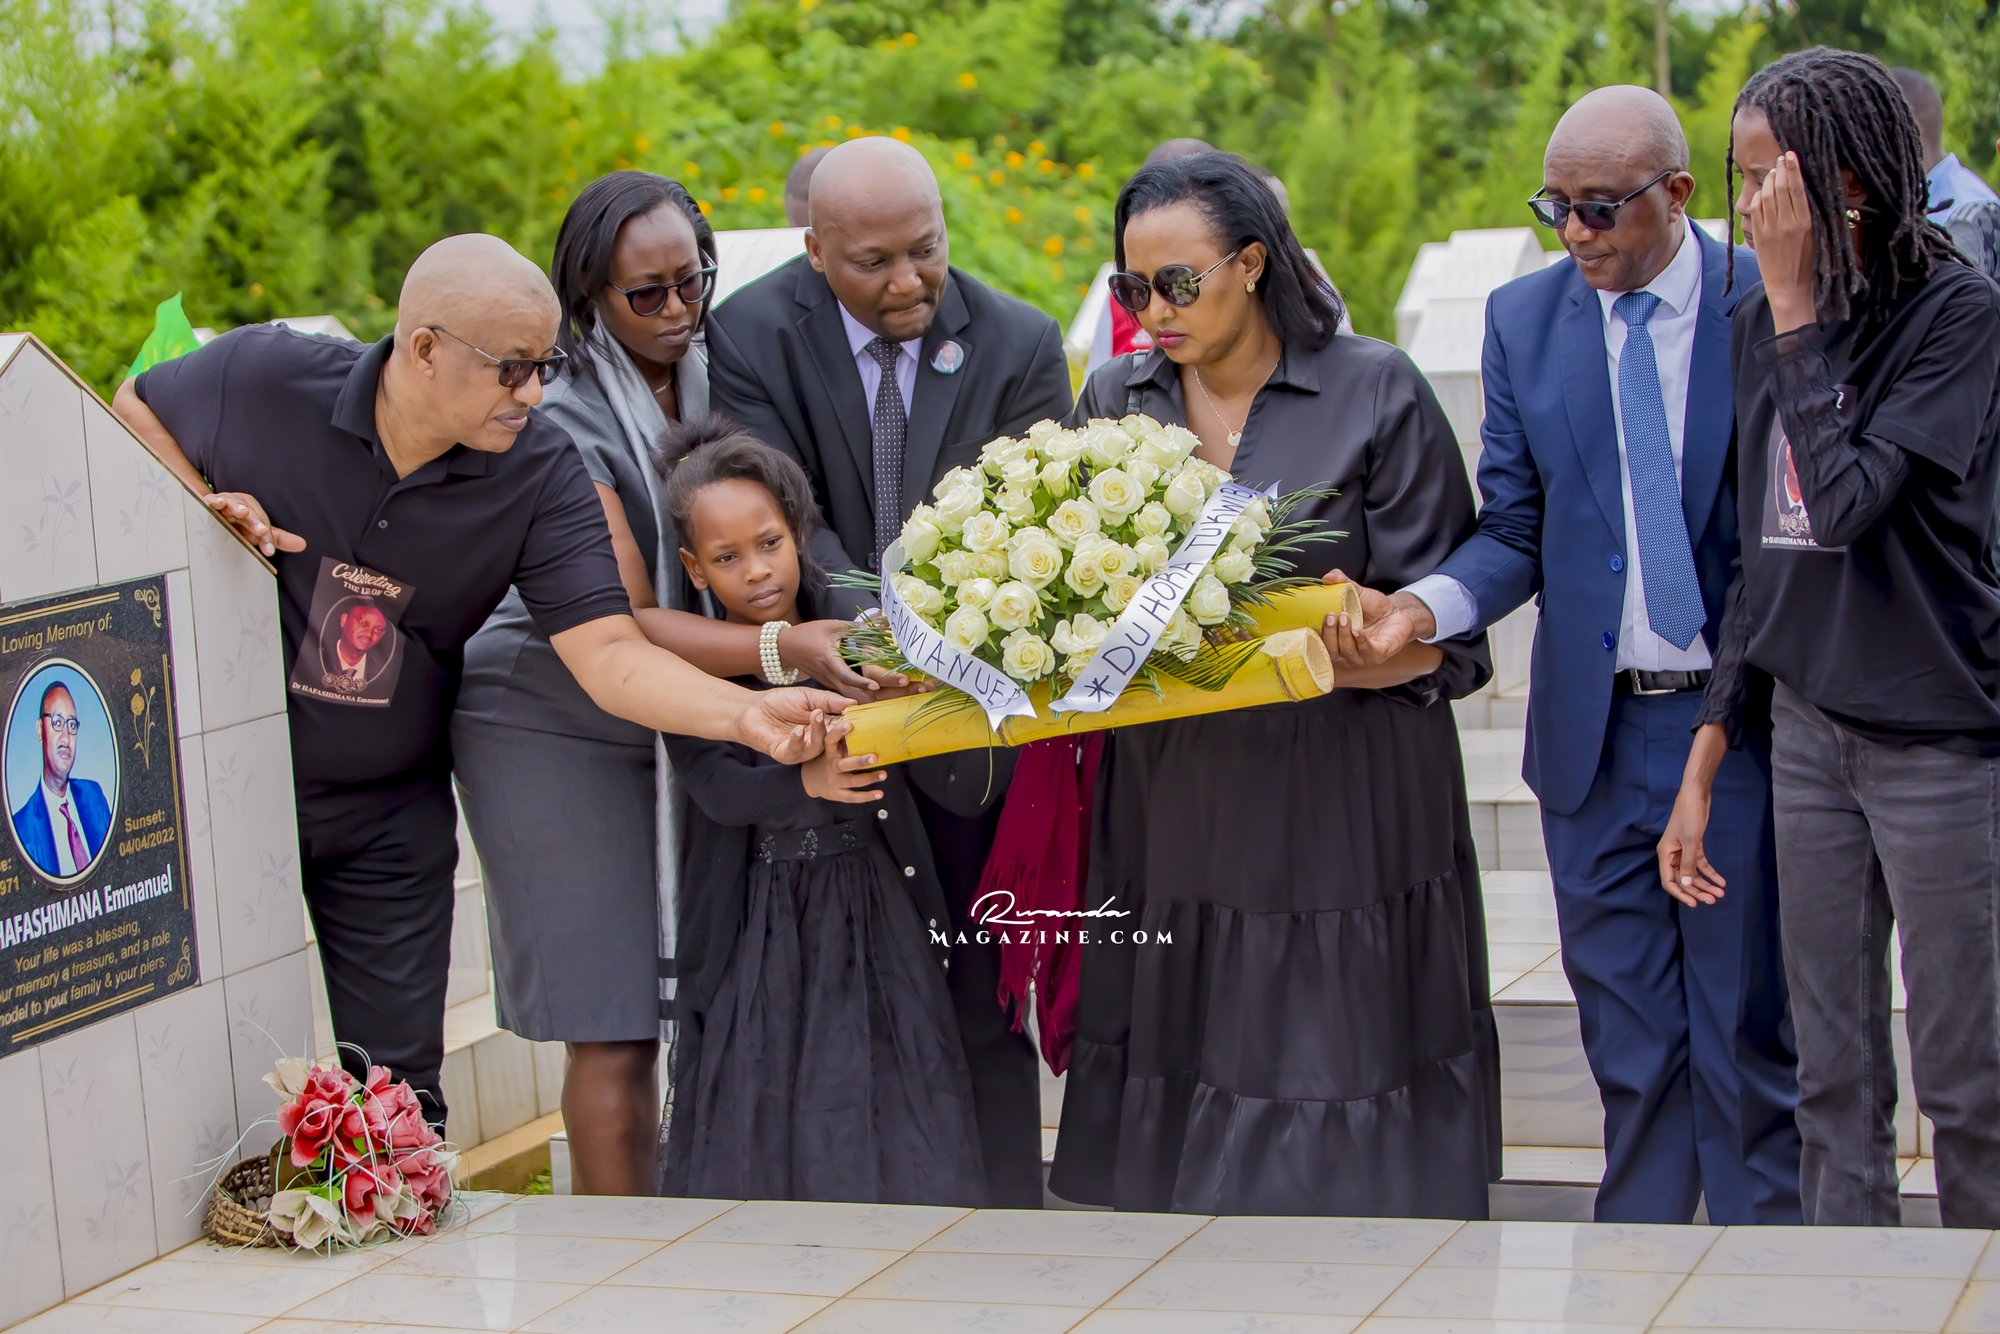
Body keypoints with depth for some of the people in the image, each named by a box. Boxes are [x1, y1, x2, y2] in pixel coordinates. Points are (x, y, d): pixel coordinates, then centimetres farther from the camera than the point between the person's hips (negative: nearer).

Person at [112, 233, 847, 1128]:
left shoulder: (541, 475, -14)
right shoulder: (262, 377, -17)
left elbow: (607, 653, -22)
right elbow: (134, 411, 4)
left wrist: (747, 714, -39)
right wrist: (200, 506, -16)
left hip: (389, 815, 1)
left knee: (398, 1090, 6)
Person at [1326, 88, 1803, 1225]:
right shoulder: (1524, 321, 4)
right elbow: (1516, 530, 4)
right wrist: (1420, 606, -16)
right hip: (1595, 733, 3)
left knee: (1750, 1035, 4)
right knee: (1628, 1042, 11)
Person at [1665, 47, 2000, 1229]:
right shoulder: (1763, 324, 7)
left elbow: (1849, 502, -22)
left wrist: (1799, 315, -17)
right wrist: (1705, 762, 12)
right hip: (1809, 729, 6)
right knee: (1835, 1074, 9)